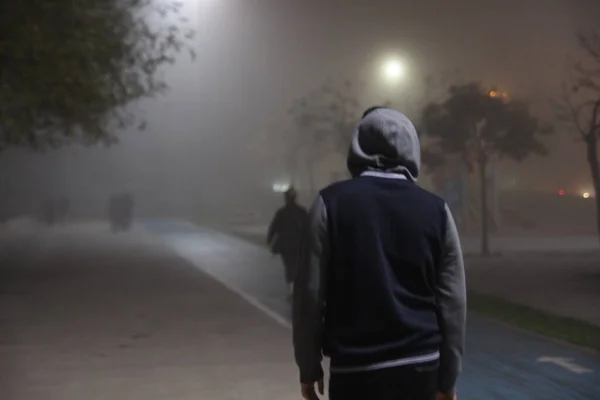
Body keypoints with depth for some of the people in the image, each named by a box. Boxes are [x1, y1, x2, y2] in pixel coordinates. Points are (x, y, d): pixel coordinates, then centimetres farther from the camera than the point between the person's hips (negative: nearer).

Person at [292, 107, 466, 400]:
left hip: (355, 366, -3)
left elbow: (310, 293, -5)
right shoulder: (435, 210, 2)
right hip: (420, 365, 3)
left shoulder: (332, 203, -5)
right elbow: (452, 300, 1)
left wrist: (309, 366, 5)